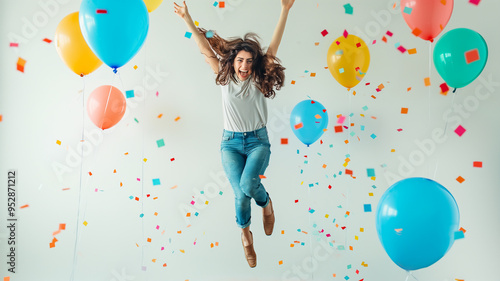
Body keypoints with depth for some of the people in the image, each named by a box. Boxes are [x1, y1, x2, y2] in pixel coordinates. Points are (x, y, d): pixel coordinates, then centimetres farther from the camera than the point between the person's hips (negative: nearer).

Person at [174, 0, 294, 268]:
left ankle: (266, 203, 11)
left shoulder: (259, 81, -2)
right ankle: (245, 234, 16)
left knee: (248, 185, -28)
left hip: (258, 140, -1)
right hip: (231, 142, 1)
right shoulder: (225, 79, 0)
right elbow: (205, 49, -1)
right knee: (241, 192, -15)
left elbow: (272, 48, -9)